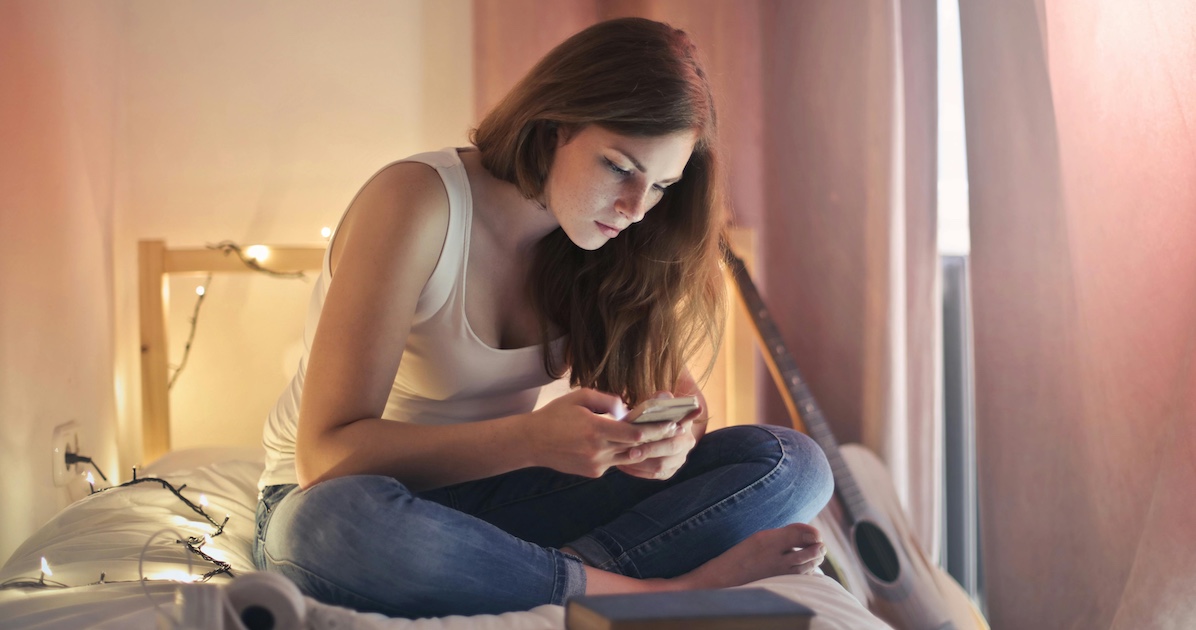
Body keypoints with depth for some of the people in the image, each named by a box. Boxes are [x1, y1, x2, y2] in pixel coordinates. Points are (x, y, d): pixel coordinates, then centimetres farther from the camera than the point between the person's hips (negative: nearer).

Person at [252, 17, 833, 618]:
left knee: (792, 464, -11)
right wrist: (534, 438, -39)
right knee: (338, 524, -45)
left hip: (494, 497, 5)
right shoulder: (415, 202, -20)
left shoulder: (600, 242, -1)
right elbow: (327, 454, -26)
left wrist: (674, 435, -20)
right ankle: (655, 592, -31)